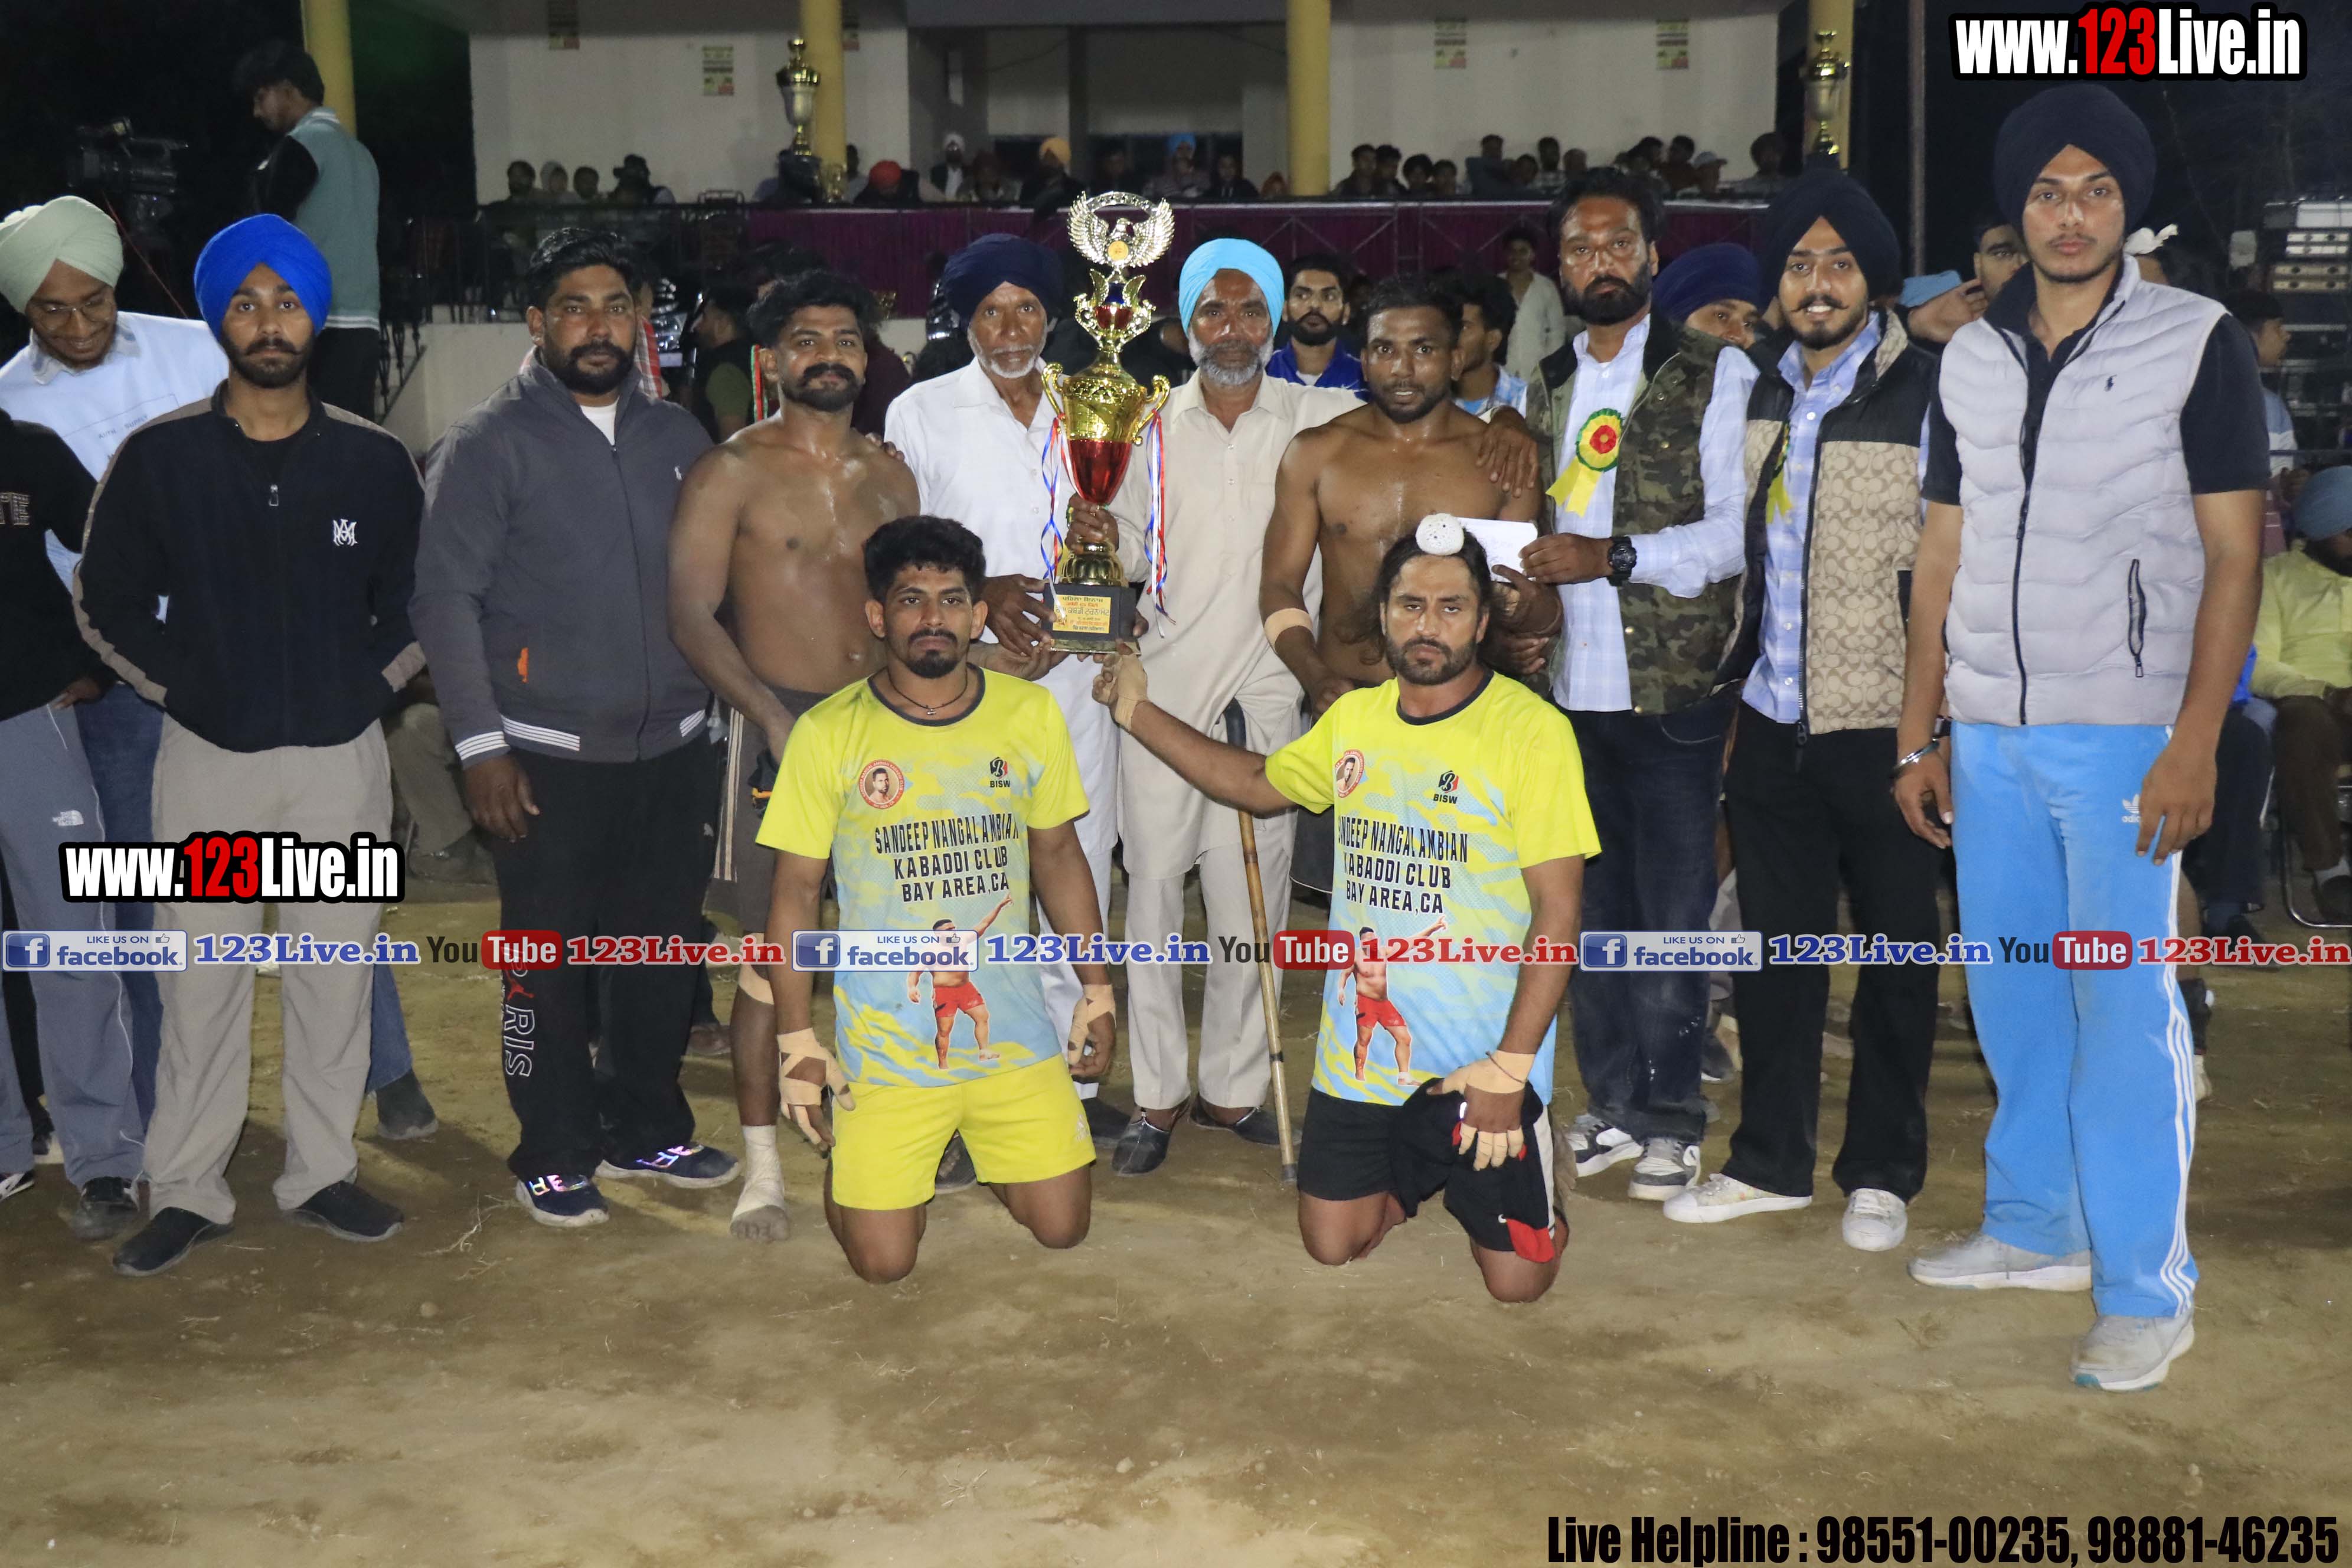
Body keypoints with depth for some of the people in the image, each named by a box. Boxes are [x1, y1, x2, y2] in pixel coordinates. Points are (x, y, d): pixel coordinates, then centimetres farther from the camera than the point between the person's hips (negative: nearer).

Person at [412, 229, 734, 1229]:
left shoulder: (675, 436, 10)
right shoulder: (490, 443, -5)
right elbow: (444, 595, -7)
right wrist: (480, 743, -12)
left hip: (671, 747, 5)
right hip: (548, 759, -4)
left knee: (662, 950, 13)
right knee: (550, 965, 3)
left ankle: (647, 1130, 29)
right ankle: (554, 1156, 18)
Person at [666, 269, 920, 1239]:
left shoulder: (889, 474, 12)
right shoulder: (733, 471, -4)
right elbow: (692, 617, -10)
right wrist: (770, 714, -21)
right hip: (779, 728, -5)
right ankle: (762, 1164, 8)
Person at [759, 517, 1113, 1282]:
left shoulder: (1031, 714, 0)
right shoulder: (828, 733, -9)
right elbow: (796, 891, -3)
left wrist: (1097, 990, 10)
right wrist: (797, 1039, -4)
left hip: (1016, 1029, 3)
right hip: (883, 1042, -2)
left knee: (1061, 1226, 3)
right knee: (883, 1261, -3)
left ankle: (975, 1140, 33)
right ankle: (853, 1153, 30)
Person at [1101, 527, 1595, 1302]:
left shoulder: (1533, 730, -15)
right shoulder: (1354, 717, 3)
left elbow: (1556, 909, -15)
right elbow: (1258, 783, 22)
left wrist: (1509, 1069, -18)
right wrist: (1136, 708, 17)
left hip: (1483, 1057, -4)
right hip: (1359, 1049, 5)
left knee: (1515, 1277, 2)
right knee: (1333, 1243, 12)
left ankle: (1481, 1172, 33)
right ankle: (1419, 1171, 41)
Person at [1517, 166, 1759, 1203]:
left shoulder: (1714, 374, -2)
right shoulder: (1546, 384, 14)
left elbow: (1740, 530, -10)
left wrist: (1614, 557, -19)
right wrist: (1527, 582, 4)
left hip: (1674, 688, -5)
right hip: (1572, 685, 5)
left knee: (1672, 913, 0)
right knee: (1592, 906, 11)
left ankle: (1672, 1119, 12)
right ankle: (1613, 1106, 23)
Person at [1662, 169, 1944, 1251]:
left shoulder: (1927, 393, -7)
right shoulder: (1752, 392, 9)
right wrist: (1731, 689, 12)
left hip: (1882, 720, -5)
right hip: (1772, 718, 5)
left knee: (1897, 949, 7)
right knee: (1776, 944, 12)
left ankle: (1883, 1172, 20)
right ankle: (1770, 1159, 25)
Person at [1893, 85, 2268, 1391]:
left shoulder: (2196, 343, -2)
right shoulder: (1971, 357, 11)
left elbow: (2234, 557, -6)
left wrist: (2194, 743, -14)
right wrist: (1918, 734, 10)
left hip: (2122, 733, -5)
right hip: (1989, 733, 5)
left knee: (2124, 1012, -3)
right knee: (2011, 996, 12)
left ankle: (2147, 1291, 7)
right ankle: (2034, 1228, 28)